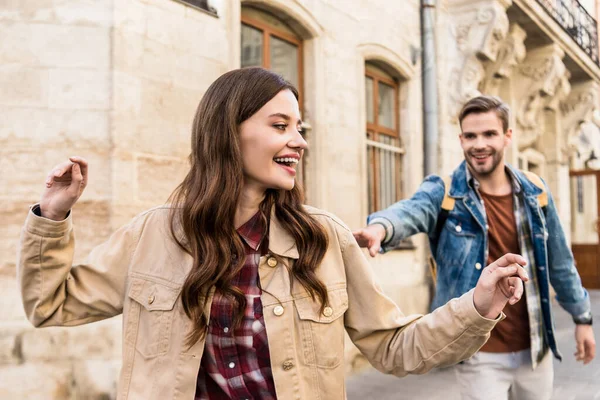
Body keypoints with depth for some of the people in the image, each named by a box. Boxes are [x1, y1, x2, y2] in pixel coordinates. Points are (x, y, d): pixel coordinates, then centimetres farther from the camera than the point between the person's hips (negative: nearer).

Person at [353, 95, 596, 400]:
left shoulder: (534, 192, 0)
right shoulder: (444, 192, -12)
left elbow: (559, 262, 10)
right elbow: (411, 210, -35)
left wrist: (582, 317, 16)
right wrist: (382, 227, -57)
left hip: (534, 348, 4)